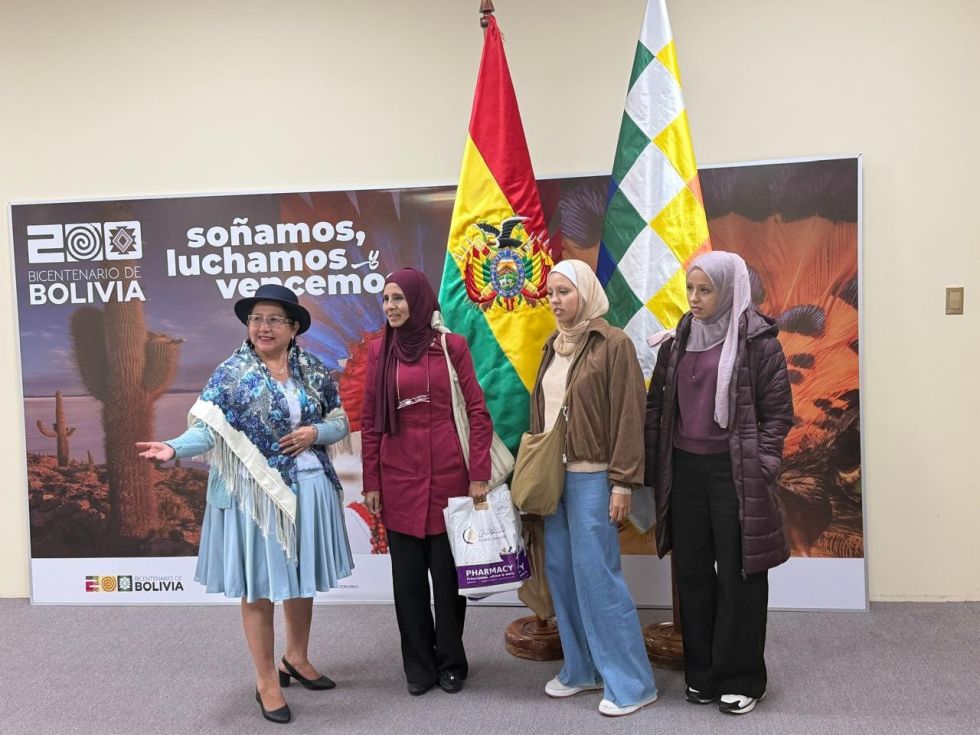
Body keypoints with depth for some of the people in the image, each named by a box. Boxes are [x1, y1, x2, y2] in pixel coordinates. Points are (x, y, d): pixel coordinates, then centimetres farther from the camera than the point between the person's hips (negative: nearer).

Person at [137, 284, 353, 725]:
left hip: (308, 490, 4)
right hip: (255, 495, -4)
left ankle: (296, 658, 39)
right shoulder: (231, 373, -5)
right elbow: (208, 429, -14)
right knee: (259, 586, 4)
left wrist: (315, 432, -12)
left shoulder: (314, 371, 4)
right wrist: (173, 448, -31)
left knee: (303, 578, 17)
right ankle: (267, 682, 22)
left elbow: (340, 423, 7)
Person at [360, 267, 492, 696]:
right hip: (399, 480, 2)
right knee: (408, 575, 9)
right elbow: (370, 422, 6)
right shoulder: (379, 351, 5)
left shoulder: (451, 346, -1)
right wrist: (370, 482, 4)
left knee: (448, 571, 8)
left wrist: (479, 474, -7)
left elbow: (477, 412, -2)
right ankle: (419, 666, 27)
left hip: (448, 475, -2)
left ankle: (451, 663, 28)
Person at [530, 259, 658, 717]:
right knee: (560, 572, 11)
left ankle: (631, 682, 14)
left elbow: (628, 415, -12)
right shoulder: (553, 347, 12)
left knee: (597, 575, -2)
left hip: (591, 477, -7)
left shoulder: (614, 344, -9)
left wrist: (623, 481, -15)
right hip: (552, 476, 7)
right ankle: (581, 669, 27)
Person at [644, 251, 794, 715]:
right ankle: (702, 672, 27)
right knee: (692, 572, 12)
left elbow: (778, 412, -6)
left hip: (734, 472, -5)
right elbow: (657, 406, 9)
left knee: (738, 574, 5)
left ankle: (741, 678, 22)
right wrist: (654, 468, 4)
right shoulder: (677, 343, 7)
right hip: (685, 469, 5)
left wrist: (760, 469, -12)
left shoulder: (758, 342, -7)